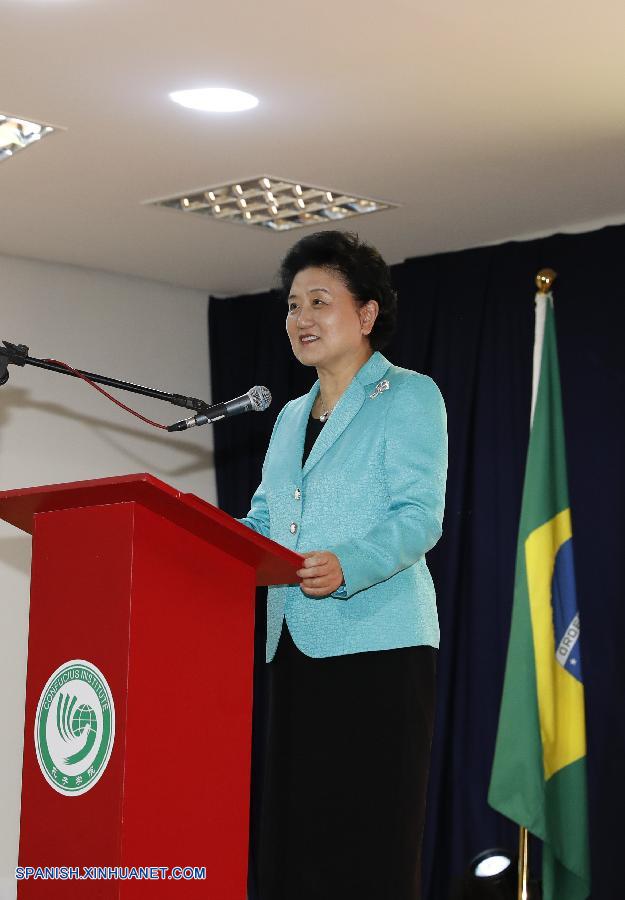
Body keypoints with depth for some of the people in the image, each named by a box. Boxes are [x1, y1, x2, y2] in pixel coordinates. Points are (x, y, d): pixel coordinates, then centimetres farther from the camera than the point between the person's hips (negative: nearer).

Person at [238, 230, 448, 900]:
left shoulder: (409, 396, 0)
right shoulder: (291, 416, 21)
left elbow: (419, 516, -12)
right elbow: (261, 521, 20)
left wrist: (346, 566, -29)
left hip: (377, 644, -7)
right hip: (295, 646, 7)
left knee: (366, 845, -7)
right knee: (291, 837, 6)